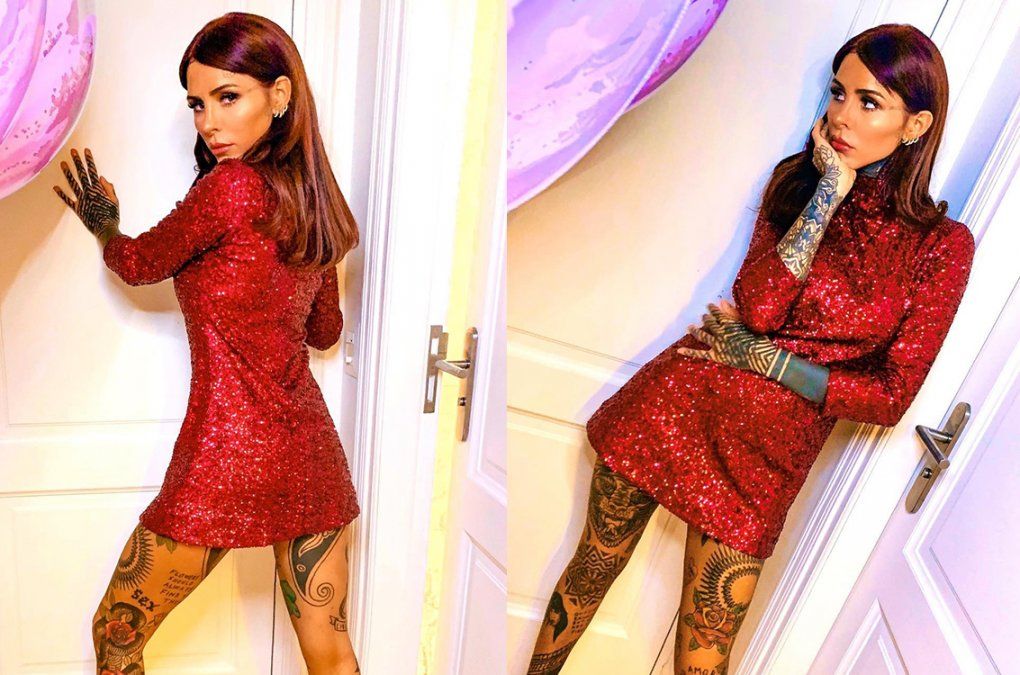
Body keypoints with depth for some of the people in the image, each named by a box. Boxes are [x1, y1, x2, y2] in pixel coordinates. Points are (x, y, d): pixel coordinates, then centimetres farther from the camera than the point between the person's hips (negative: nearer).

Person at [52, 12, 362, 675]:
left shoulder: (228, 187, -15)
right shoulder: (314, 197, 7)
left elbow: (139, 262, 2)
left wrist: (103, 223, 23)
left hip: (229, 453, -7)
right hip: (313, 448, 7)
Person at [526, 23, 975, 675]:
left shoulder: (942, 245, -4)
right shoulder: (798, 179, 3)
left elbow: (892, 395, -5)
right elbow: (758, 307, -12)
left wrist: (765, 359, -9)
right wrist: (829, 194, -14)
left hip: (766, 454, -1)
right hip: (677, 400, 2)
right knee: (591, 571, 16)